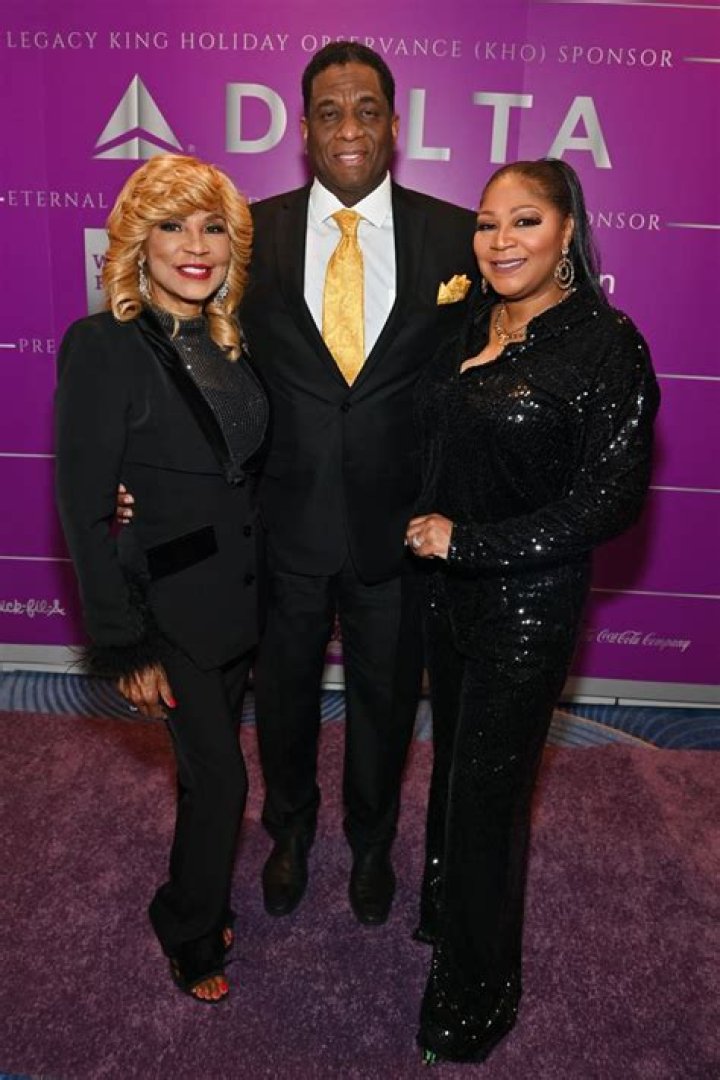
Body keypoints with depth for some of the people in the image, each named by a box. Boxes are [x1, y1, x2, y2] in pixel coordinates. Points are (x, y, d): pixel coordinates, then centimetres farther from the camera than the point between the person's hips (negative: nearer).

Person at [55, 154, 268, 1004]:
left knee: (206, 764, 20)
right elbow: (85, 508, -16)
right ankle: (189, 934, 34)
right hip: (169, 607, -6)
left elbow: (244, 472, 9)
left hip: (239, 595, 6)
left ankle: (198, 900, 46)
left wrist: (261, 577, 0)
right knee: (221, 776, 5)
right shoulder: (103, 345, -15)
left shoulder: (228, 342, 4)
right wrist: (126, 645, -15)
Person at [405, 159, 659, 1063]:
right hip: (447, 585, 6)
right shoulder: (471, 328, 5)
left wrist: (469, 542, -18)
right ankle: (445, 915, 51)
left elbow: (609, 503, -19)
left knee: (487, 789, 9)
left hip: (527, 605, -6)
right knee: (452, 762, 23)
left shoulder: (604, 344, -15)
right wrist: (428, 536, 2)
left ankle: (478, 989, 36)